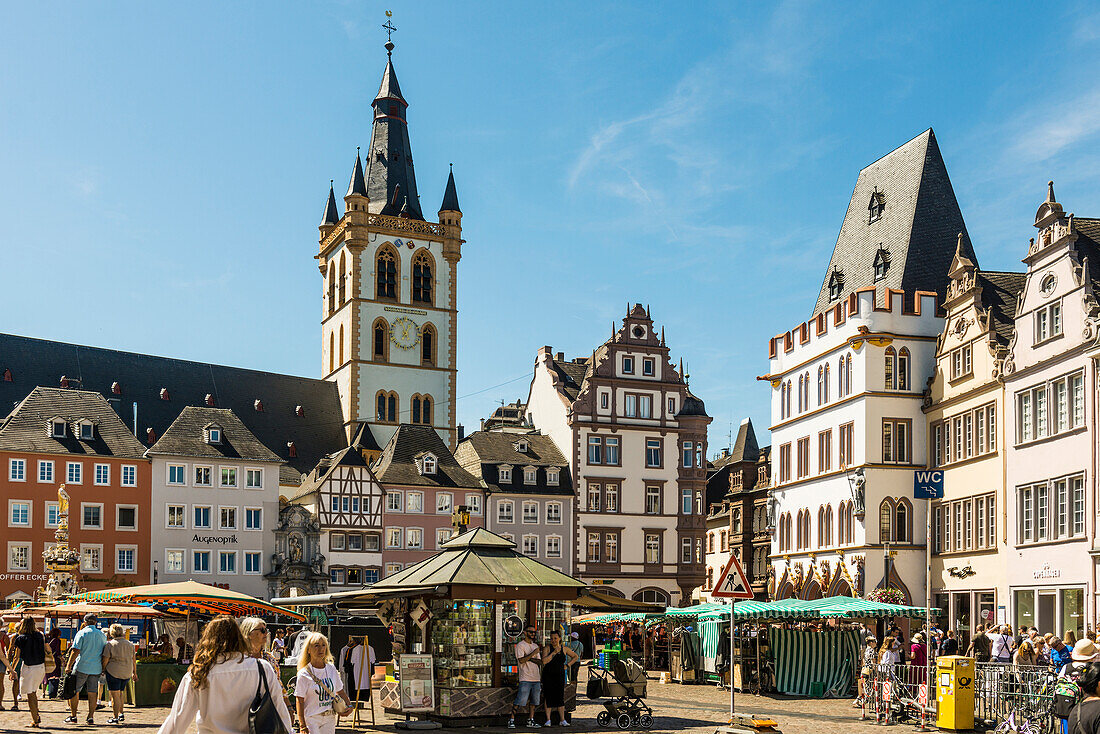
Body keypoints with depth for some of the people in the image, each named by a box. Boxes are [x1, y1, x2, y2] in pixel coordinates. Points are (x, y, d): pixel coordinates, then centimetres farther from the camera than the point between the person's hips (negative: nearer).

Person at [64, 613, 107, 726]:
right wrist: (103, 669, 18)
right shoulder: (102, 635, 9)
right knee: (92, 693, 6)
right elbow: (105, 654, 11)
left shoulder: (82, 633, -5)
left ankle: (73, 716, 10)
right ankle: (91, 718, 5)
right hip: (96, 669, 4)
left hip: (82, 667, -4)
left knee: (74, 691, 8)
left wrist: (68, 665, -9)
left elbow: (76, 651, -12)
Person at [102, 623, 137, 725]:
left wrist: (103, 670, 7)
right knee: (120, 694, 20)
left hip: (114, 672, -5)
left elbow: (105, 660, -8)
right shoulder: (130, 644, 8)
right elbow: (133, 659, 12)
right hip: (127, 673, 5)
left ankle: (115, 717, -2)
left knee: (115, 695, -2)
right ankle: (121, 714, 20)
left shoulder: (110, 644, -6)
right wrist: (134, 673, 20)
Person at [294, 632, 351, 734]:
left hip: (330, 718, 5)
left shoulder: (331, 668, 6)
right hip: (311, 719, -5)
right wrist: (302, 725, -14)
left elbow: (340, 690, 17)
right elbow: (299, 701, -10)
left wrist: (349, 705, 4)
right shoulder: (304, 674, -9)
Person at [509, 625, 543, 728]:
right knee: (519, 701, -9)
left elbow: (539, 661, 11)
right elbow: (521, 660, -15)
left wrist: (529, 658, -7)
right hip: (525, 678, -7)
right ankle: (511, 720, -3)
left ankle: (530, 720, 14)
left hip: (536, 678, 7)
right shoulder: (520, 645, -4)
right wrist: (533, 653, -14)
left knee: (533, 701, 7)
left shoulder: (535, 646, 17)